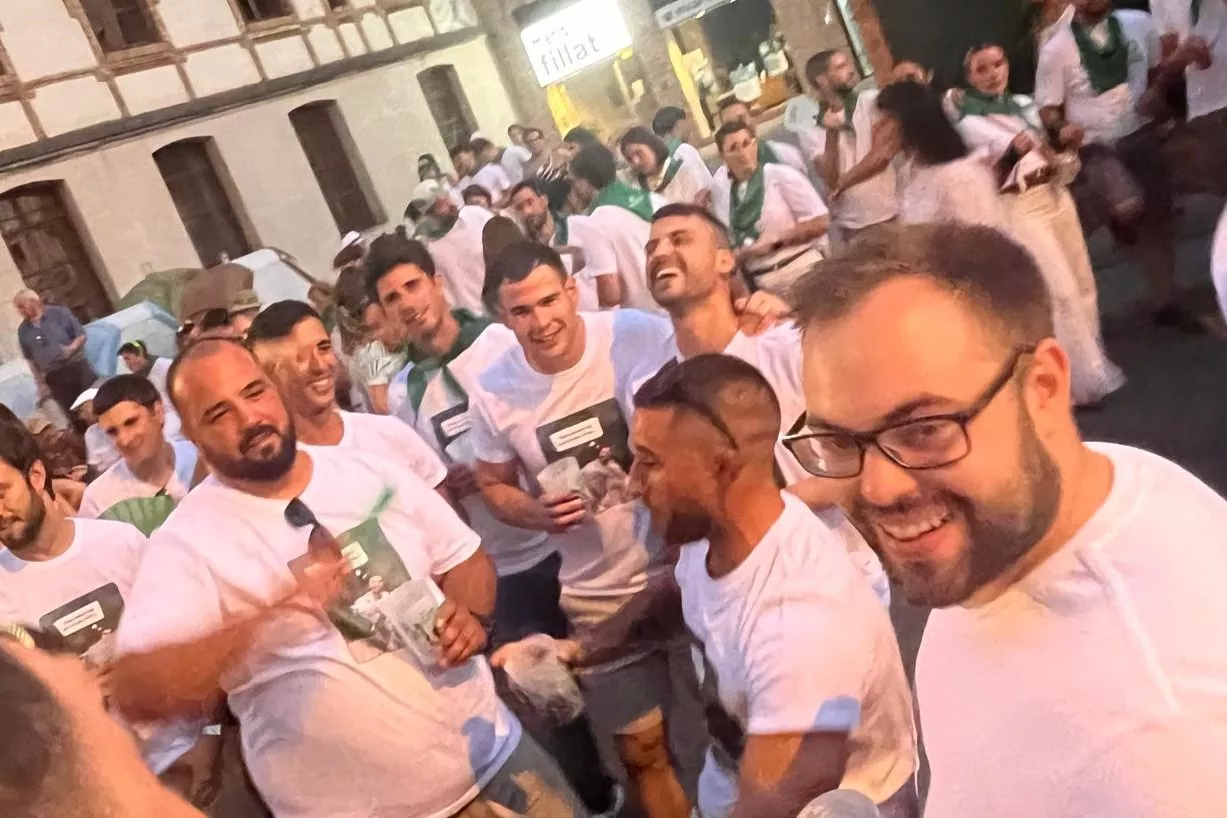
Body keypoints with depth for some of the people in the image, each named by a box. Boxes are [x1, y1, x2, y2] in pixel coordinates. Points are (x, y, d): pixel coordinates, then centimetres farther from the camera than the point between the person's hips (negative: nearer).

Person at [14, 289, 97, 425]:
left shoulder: (58, 313, -3)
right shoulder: (23, 331, 7)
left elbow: (81, 334, 0)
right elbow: (30, 359, 12)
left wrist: (72, 348, -19)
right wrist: (40, 383, 8)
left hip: (77, 366, -2)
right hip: (54, 377, 2)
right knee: (74, 415, 0)